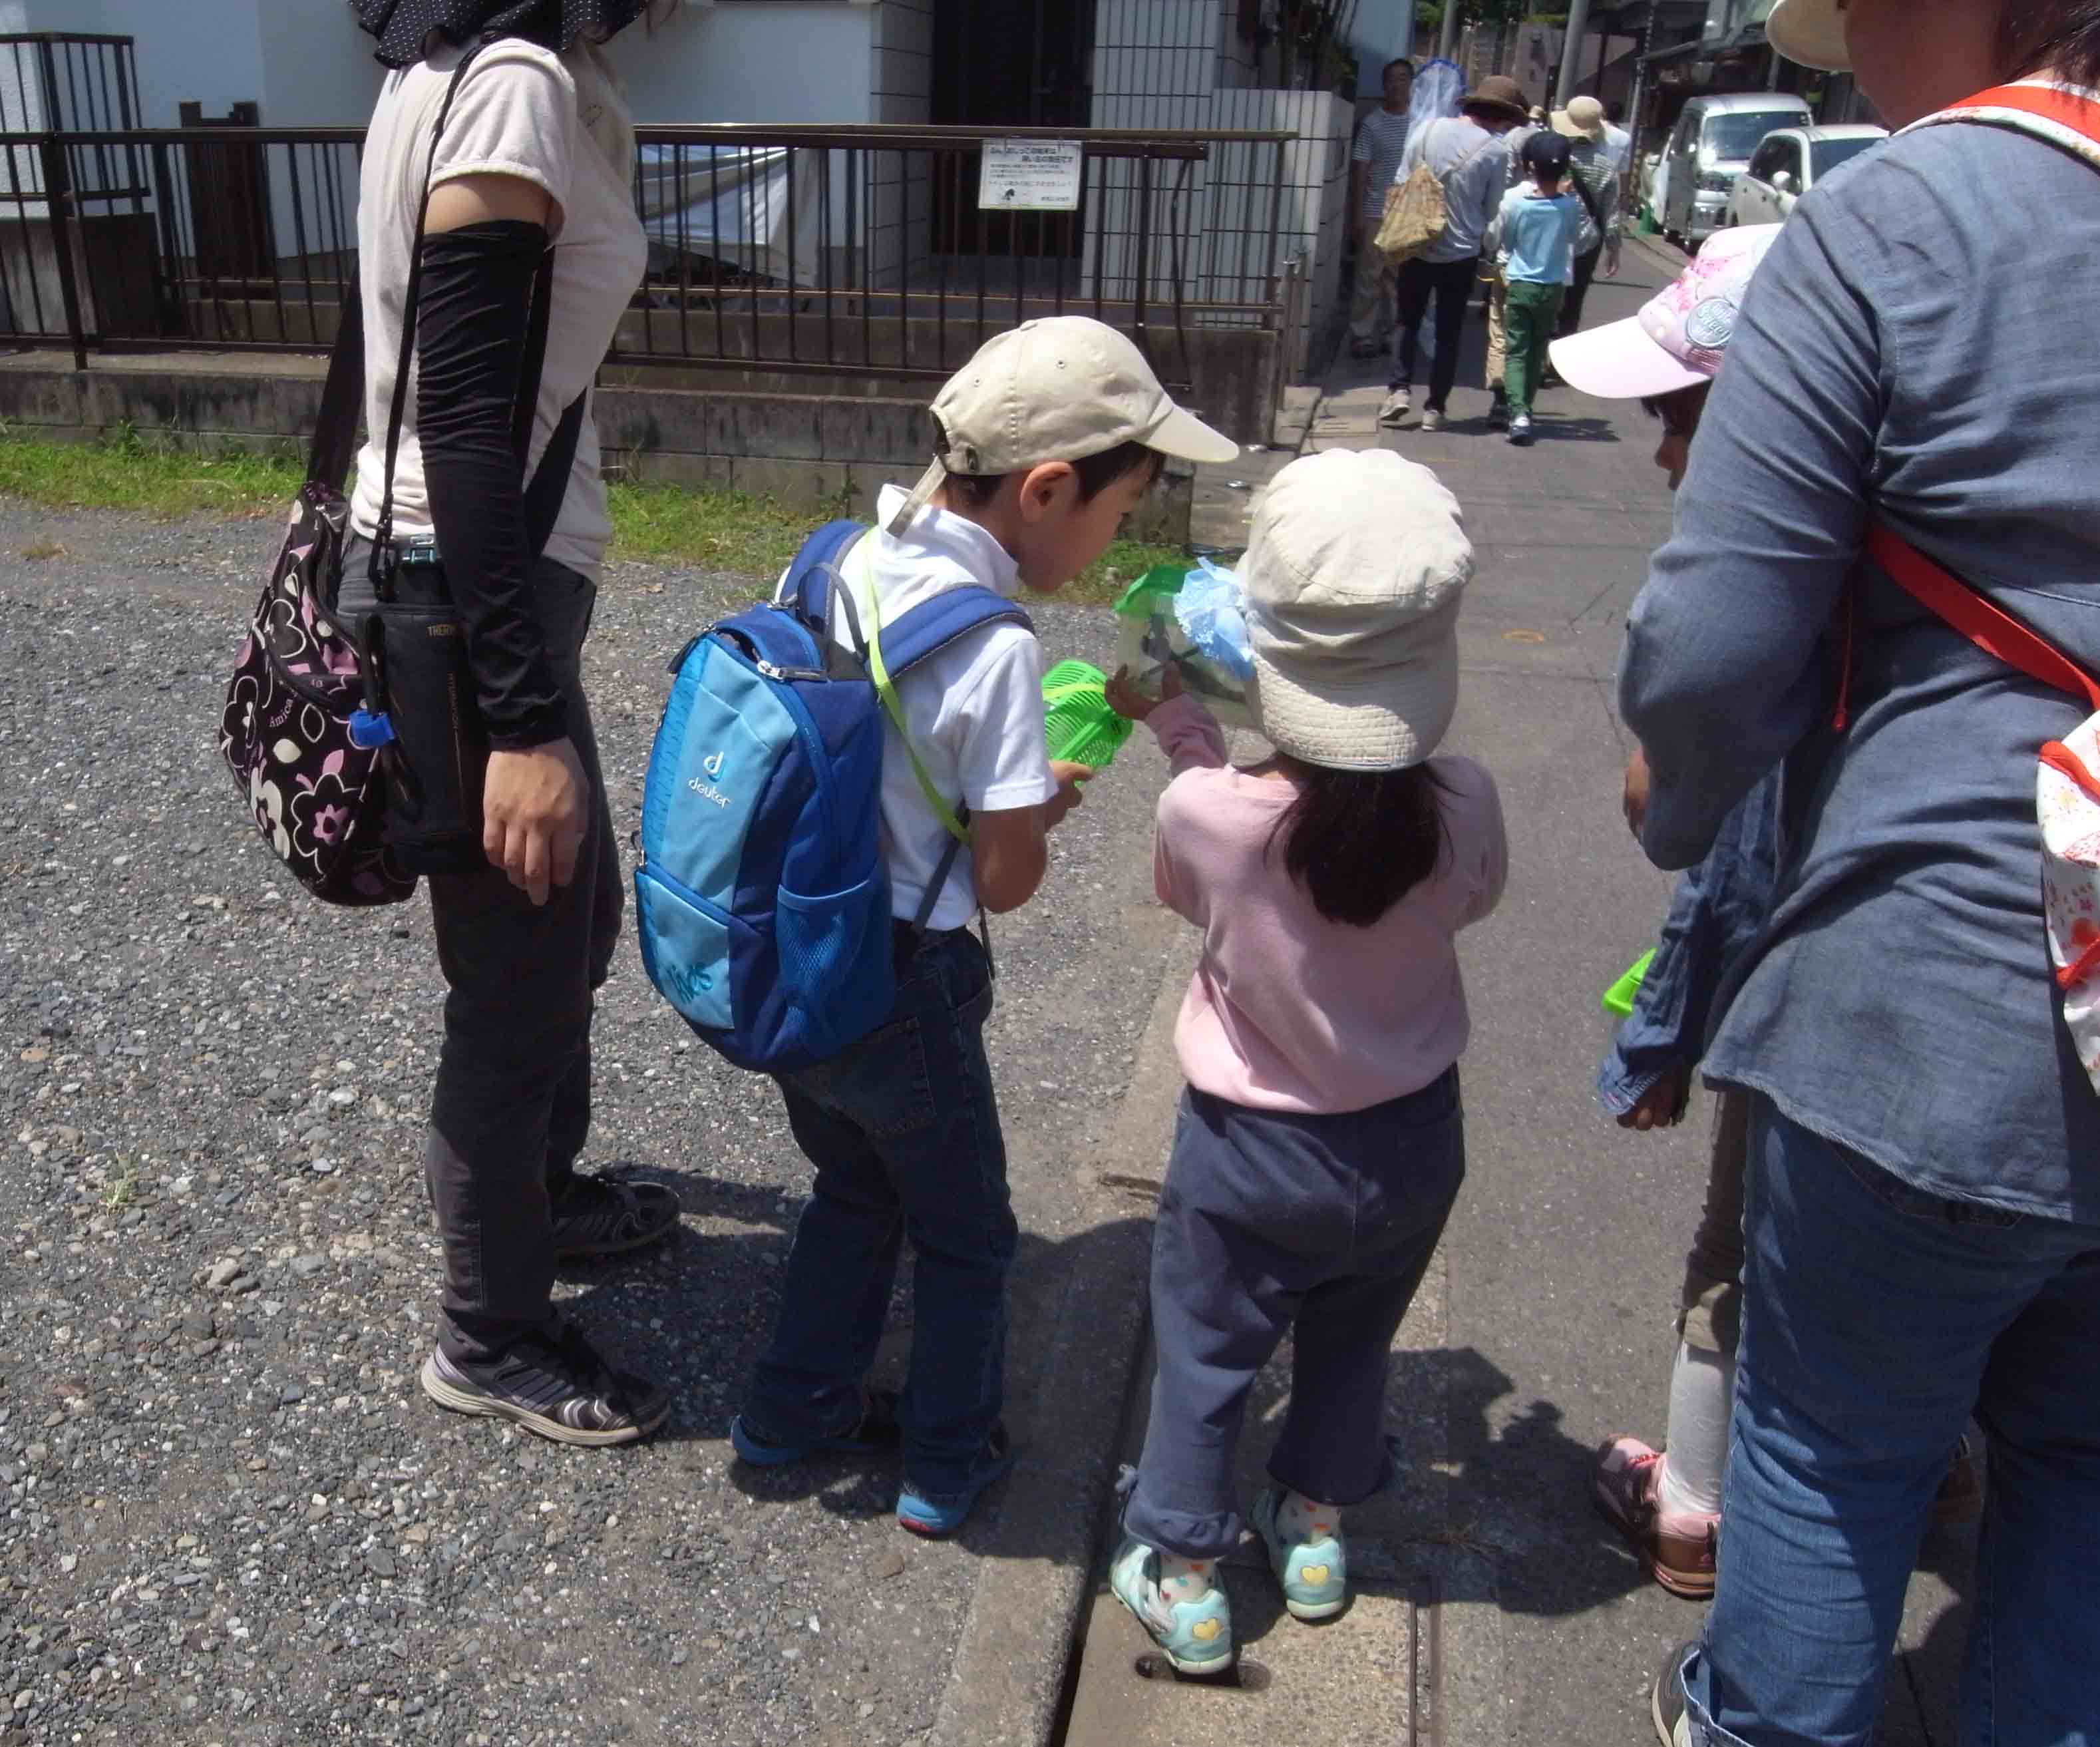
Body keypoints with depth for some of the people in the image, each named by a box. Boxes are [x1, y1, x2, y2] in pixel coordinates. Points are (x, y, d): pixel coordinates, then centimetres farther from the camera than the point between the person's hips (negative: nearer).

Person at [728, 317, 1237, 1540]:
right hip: (900, 993, -7)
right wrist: (1056, 799, 3)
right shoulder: (994, 649, -24)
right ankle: (949, 1463, 37)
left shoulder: (841, 562, -3)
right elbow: (1008, 880, -17)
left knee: (857, 1189, 30)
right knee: (966, 1237, 19)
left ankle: (795, 1410, 44)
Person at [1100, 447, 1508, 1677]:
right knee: (1352, 1344, 26)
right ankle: (1318, 1530, 45)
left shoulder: (1207, 811, -28)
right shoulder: (1462, 806, -23)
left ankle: (1184, 1580, 34)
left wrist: (1182, 730, -2)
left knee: (1206, 1358, 19)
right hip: (1413, 1138, 3)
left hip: (1253, 1151, -2)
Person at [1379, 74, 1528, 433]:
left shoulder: (1429, 130, -3)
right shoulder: (1495, 151, -10)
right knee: (1448, 333, 9)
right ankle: (1435, 407, 9)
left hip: (1418, 248, 2)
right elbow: (1492, 209, -1)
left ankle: (1400, 390, 2)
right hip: (1462, 254, -2)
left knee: (1407, 322, 17)